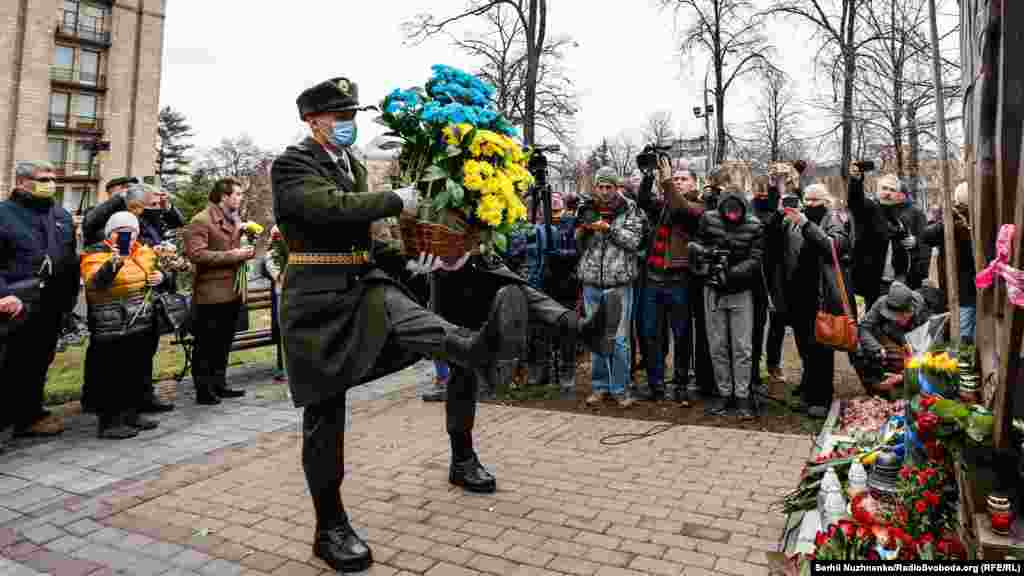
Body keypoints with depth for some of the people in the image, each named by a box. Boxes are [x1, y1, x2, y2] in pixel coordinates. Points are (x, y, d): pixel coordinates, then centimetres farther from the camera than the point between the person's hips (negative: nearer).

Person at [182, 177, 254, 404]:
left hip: (232, 292, 9)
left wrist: (245, 252, 10)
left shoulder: (234, 219, 17)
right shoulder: (201, 221, -11)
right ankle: (203, 390, 9)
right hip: (211, 294, -9)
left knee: (224, 344, 16)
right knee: (206, 345, 1)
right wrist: (232, 255, -20)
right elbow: (196, 254, -21)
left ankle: (219, 385, 26)